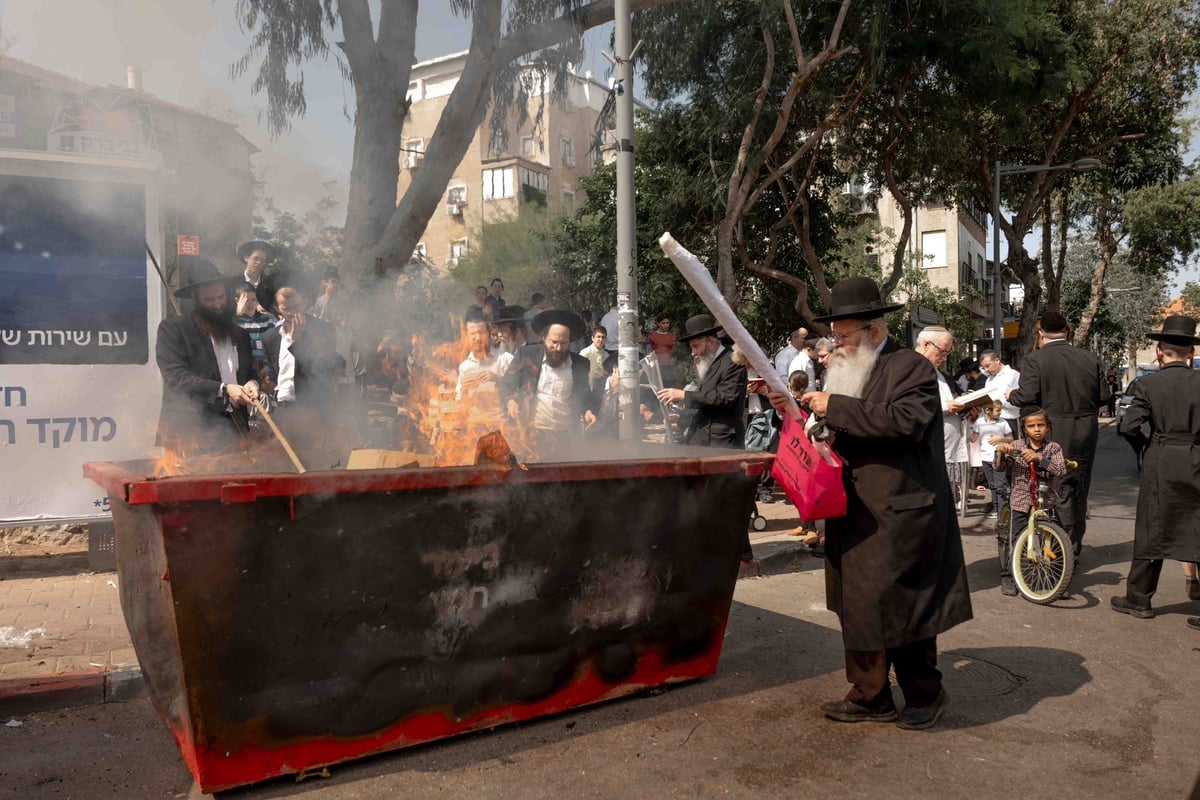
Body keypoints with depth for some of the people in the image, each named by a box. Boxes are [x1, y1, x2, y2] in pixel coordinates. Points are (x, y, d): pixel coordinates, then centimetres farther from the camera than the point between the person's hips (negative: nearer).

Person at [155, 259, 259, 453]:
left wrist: (252, 384, -1)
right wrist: (223, 390, -18)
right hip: (189, 428, -4)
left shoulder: (239, 333, 18)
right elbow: (176, 377, -9)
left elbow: (249, 373, 24)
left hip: (233, 428, 4)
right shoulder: (172, 328, 2)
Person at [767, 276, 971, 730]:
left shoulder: (911, 368, -8)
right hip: (858, 518, 8)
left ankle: (924, 695, 23)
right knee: (860, 607, 12)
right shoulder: (850, 371, 15)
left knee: (903, 608, 3)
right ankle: (871, 697, 24)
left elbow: (906, 420, -27)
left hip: (900, 517, -8)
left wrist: (837, 407, -23)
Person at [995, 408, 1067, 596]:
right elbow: (1000, 467, 0)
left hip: (1046, 500, 1)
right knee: (1013, 539, -3)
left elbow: (1061, 470, -12)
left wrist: (1039, 458, -24)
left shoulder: (1053, 448, 2)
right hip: (1020, 500, -1)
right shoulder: (1016, 445, 3)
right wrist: (1000, 452, -20)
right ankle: (1007, 577, 7)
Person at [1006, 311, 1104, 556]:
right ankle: (1075, 546, 27)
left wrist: (1011, 395, 3)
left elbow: (1027, 396, -18)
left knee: (1061, 490, 3)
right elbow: (1102, 396, 7)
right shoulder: (1091, 358, 3)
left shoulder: (1034, 360, -12)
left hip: (1055, 435, -5)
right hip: (1087, 433, 5)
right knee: (1079, 489, 15)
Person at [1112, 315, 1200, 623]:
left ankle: (1139, 600, 15)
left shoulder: (1148, 384, -8)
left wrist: (1144, 446, 5)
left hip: (1160, 465, -1)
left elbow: (1127, 427, -13)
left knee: (1151, 533, 7)